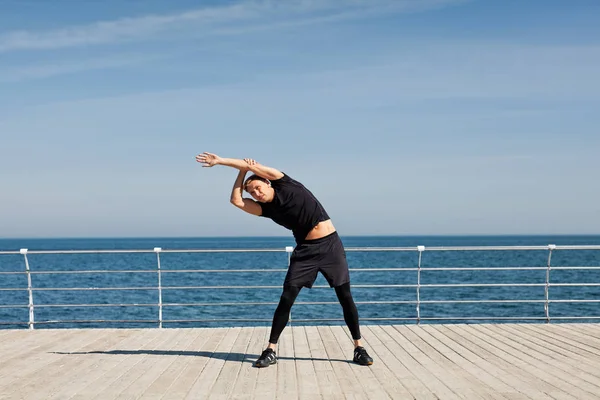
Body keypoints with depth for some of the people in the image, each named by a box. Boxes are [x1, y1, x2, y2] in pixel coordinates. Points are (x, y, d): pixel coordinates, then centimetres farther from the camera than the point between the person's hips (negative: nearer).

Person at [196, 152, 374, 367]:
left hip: (331, 245, -3)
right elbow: (236, 200, -7)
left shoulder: (286, 185, -4)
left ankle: (359, 348, 11)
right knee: (286, 299, -6)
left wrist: (220, 160, -2)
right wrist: (242, 172, 0)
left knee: (345, 298, 0)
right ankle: (271, 350, 1)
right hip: (305, 251, 3)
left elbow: (252, 165, -9)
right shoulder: (267, 209, 4)